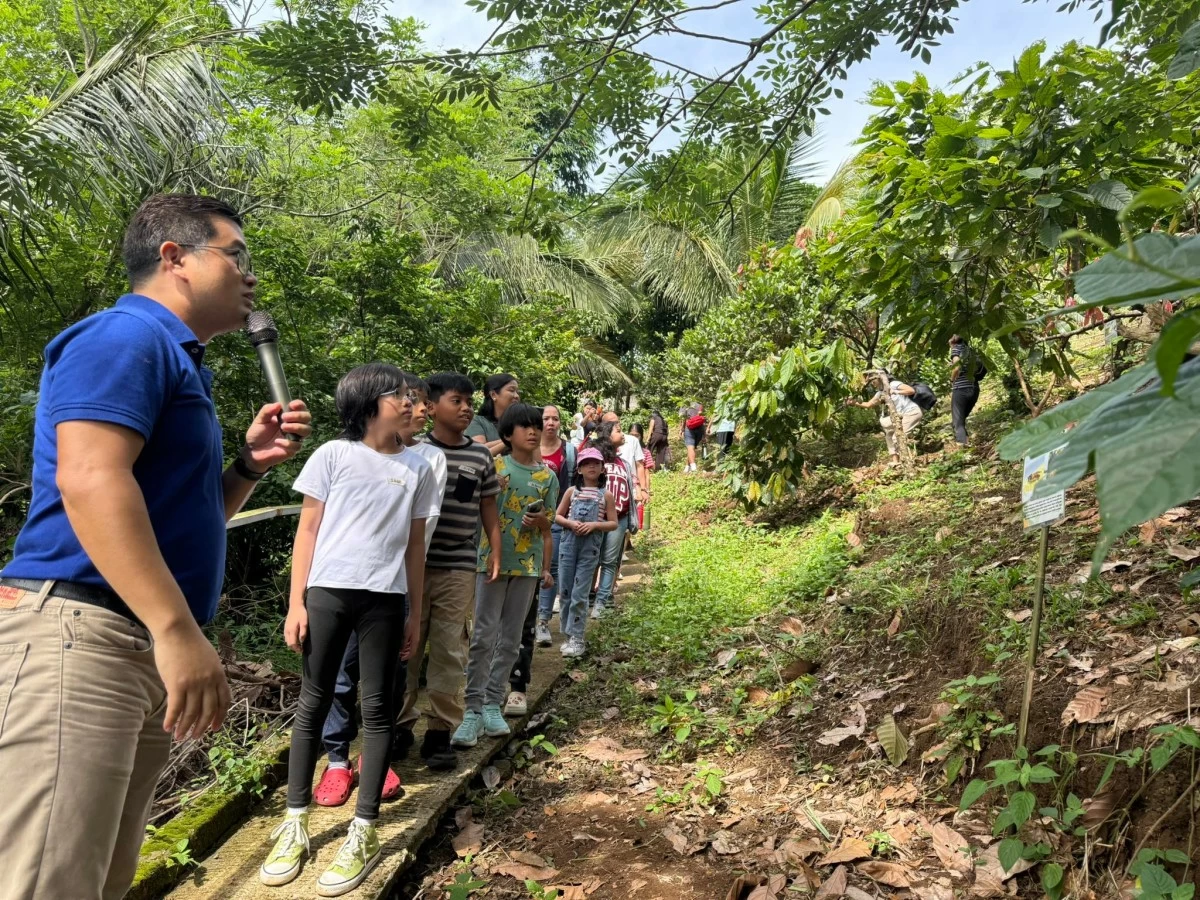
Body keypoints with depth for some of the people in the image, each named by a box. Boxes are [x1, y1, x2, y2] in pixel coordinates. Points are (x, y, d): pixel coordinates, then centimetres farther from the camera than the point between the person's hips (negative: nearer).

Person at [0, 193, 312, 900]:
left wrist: (251, 462, 10)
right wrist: (178, 628, -28)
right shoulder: (126, 334, -7)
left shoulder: (180, 361, 23)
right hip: (80, 632, -10)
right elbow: (88, 477, -23)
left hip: (149, 649, 10)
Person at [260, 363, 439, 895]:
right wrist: (296, 602, -2)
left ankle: (363, 832, 14)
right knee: (313, 704, 8)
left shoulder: (417, 468, 8)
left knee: (377, 708, 5)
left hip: (385, 599, 2)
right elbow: (307, 531, 3)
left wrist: (415, 613, 9)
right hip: (327, 592, -1)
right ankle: (295, 824, 22)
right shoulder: (333, 455, 1)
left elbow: (415, 546, 11)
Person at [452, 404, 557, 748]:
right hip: (493, 559, -3)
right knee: (484, 637, -5)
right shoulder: (494, 467, 0)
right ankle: (473, 709, 0)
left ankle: (493, 705, 17)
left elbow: (546, 528, 12)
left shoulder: (548, 477, 7)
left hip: (528, 564, 3)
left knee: (510, 640, 8)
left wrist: (546, 568, -1)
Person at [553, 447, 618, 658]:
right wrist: (571, 523, -10)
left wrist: (594, 525, -14)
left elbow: (613, 524, 2)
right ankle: (569, 634, 18)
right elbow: (557, 516, 10)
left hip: (590, 548, -2)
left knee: (580, 594, -5)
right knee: (566, 591, 6)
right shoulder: (572, 491, 7)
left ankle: (577, 638, 0)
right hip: (569, 544, 3)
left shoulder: (606, 495, 2)